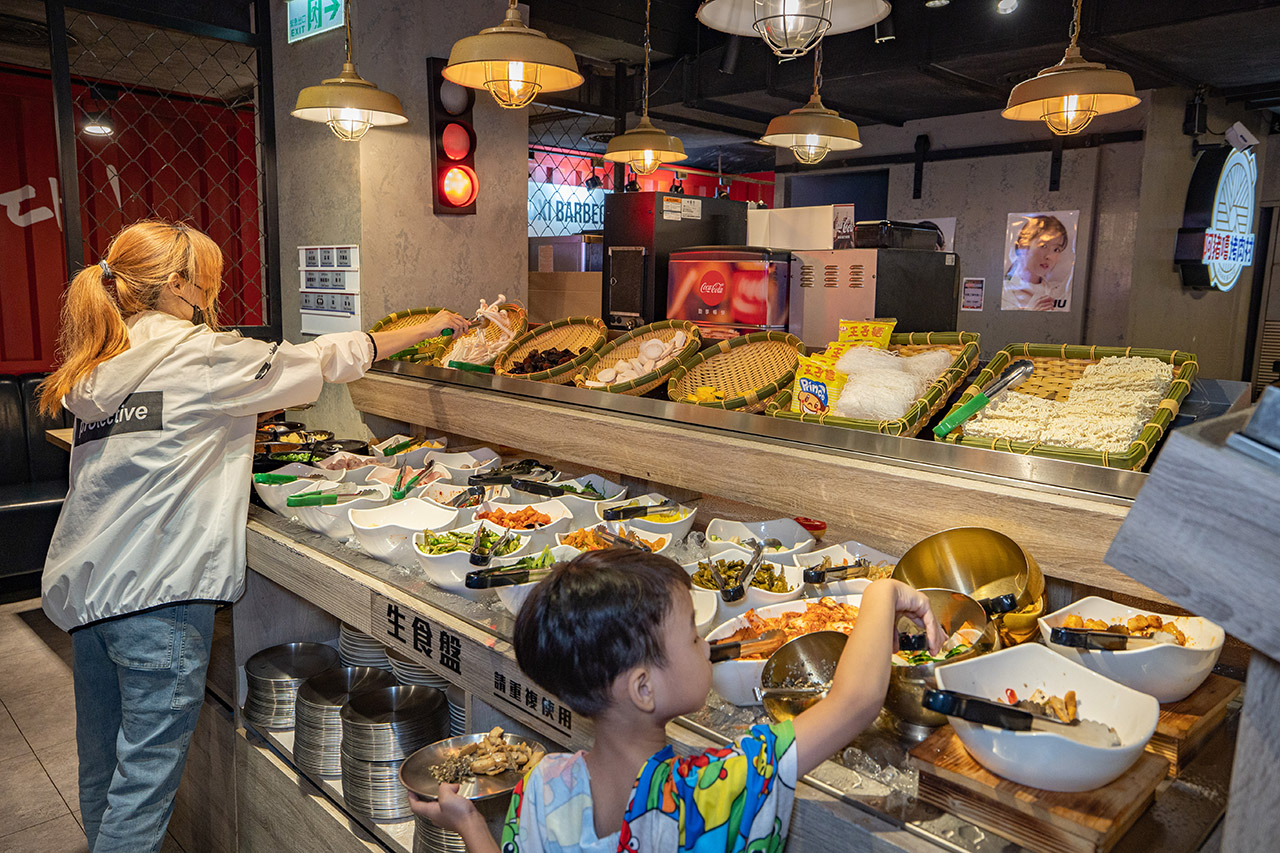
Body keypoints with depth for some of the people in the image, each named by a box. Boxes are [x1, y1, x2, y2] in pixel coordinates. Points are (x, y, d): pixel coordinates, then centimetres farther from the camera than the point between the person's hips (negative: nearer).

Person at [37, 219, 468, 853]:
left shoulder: (96, 367, 13)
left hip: (84, 584, 9)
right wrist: (427, 327, 5)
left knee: (102, 766, 19)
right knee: (147, 771, 1)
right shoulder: (201, 356, -9)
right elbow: (320, 361, -4)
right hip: (154, 591, -8)